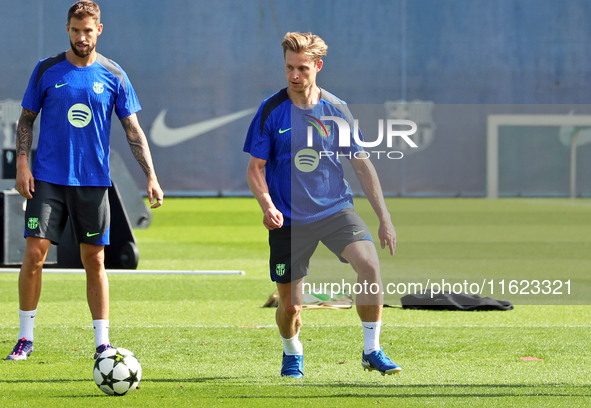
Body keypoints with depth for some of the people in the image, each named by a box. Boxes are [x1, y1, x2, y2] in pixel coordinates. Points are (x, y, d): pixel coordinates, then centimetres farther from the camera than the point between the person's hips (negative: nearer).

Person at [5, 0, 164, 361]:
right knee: (35, 253, -7)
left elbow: (133, 130, 5)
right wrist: (22, 164, -3)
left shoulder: (113, 76, 3)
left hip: (93, 182, 0)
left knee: (95, 260, 2)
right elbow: (26, 119, 9)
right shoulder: (47, 70, 3)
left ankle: (103, 343, 8)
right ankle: (26, 338, 3)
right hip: (48, 179, 0)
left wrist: (151, 177, -3)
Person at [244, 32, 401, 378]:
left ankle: (372, 350, -11)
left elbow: (362, 165, 9)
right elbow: (256, 168, 0)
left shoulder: (337, 110, 2)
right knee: (290, 305, 1)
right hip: (289, 220, -1)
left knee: (369, 263, -25)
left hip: (336, 209, 1)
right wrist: (267, 205, -19)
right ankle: (293, 353, 36)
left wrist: (384, 217, 4)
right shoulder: (271, 111, -4)